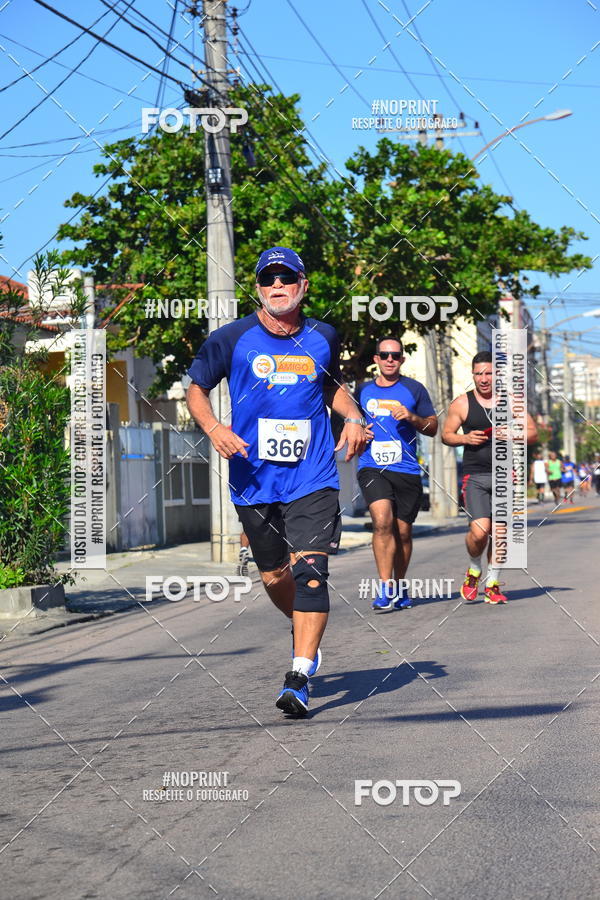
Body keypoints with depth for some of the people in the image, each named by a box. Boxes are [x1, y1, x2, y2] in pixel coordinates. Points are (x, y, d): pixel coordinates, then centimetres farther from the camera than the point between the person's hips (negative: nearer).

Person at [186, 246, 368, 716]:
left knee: (310, 569, -16)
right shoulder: (232, 338, -2)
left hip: (313, 477, 0)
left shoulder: (323, 337, 6)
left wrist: (353, 418, 8)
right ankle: (305, 634, 42)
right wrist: (213, 426, -11)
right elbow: (196, 387, 7)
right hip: (254, 480, 0)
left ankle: (299, 678, -17)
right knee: (275, 576, 11)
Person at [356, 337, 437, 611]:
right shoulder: (363, 391, 13)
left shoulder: (414, 389, 7)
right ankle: (385, 589, -19)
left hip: (406, 470, 0)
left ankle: (400, 588, 25)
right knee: (382, 520, -21)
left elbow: (433, 427, 8)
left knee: (402, 531, 6)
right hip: (372, 468, 0)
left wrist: (412, 418, -10)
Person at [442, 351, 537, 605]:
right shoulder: (461, 403, 4)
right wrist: (465, 439, -10)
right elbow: (446, 434, 10)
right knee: (479, 531, -17)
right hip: (474, 476, -2)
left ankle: (492, 584, 20)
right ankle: (473, 569, 13)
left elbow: (533, 433, 10)